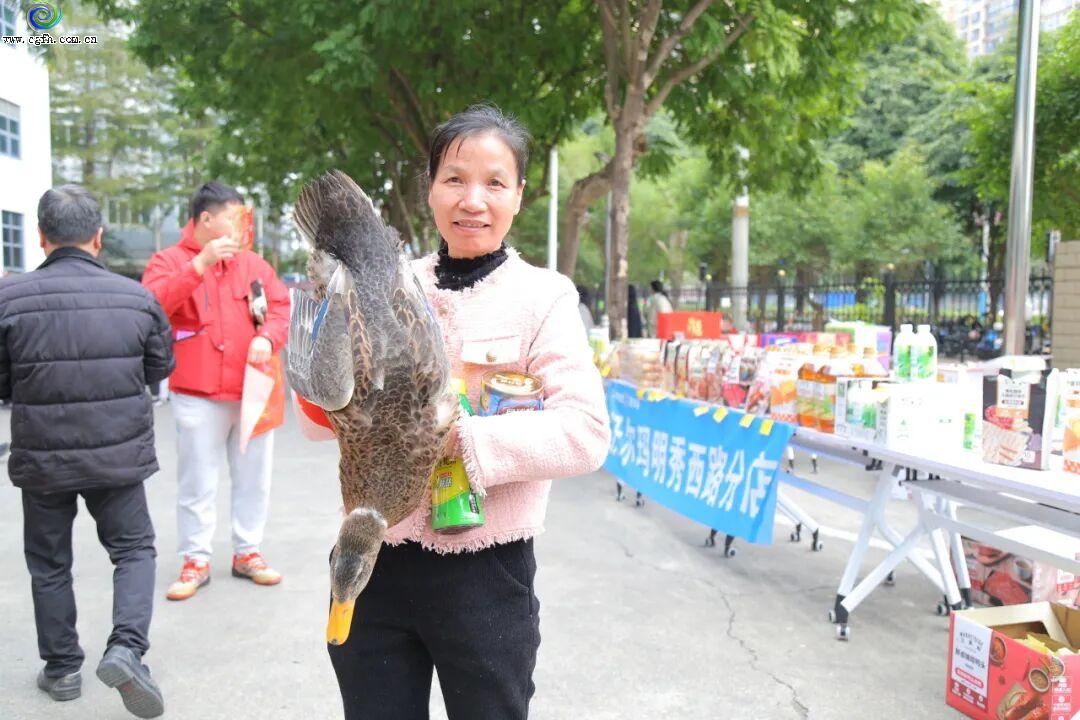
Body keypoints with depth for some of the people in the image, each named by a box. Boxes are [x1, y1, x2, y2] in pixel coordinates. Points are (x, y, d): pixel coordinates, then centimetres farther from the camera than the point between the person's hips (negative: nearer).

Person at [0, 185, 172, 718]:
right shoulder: (136, 297, -7)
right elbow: (159, 368, 7)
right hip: (119, 455, 0)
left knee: (49, 563, 18)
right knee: (133, 549, 16)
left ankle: (61, 667, 28)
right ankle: (127, 646, -2)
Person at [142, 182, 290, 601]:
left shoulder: (253, 263, 12)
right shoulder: (169, 261, 2)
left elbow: (282, 307, 8)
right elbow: (151, 306, -16)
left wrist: (267, 337, -13)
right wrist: (201, 263, -20)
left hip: (252, 391, 4)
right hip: (198, 393, -4)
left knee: (253, 478, 10)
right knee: (197, 483, 4)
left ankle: (247, 553, 24)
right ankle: (196, 561, 16)